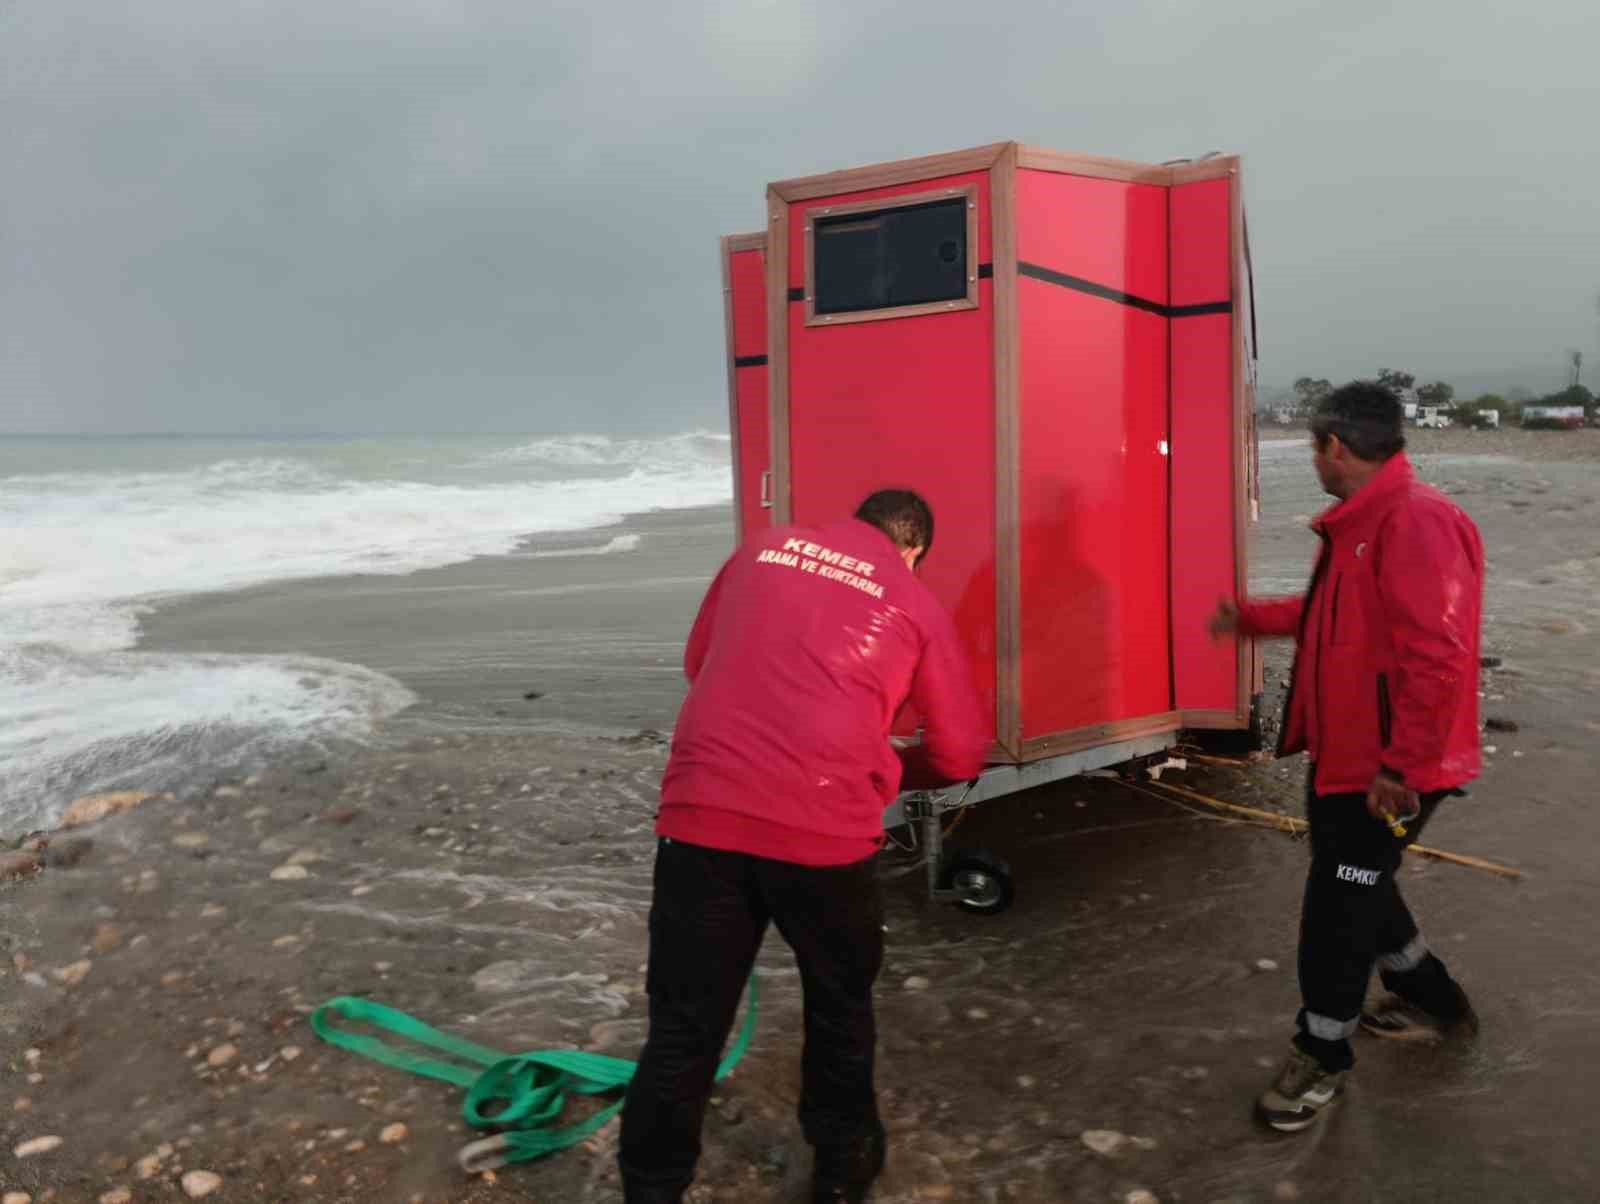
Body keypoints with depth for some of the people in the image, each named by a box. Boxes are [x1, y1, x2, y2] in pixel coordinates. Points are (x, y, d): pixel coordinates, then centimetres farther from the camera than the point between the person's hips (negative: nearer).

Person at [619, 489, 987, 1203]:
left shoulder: (763, 550, 17)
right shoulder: (916, 604, 9)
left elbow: (699, 662, 27)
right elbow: (961, 753, 13)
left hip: (701, 813, 2)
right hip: (823, 828, -1)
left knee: (683, 1027, 11)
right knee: (839, 1002, 23)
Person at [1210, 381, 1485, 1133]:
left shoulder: (1416, 522, -24)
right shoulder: (1361, 525, 10)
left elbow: (1438, 659, -30)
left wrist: (1402, 768, -28)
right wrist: (1249, 618, 33)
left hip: (1385, 771, -10)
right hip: (1345, 755, 10)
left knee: (1337, 907, 2)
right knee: (1355, 888, 23)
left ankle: (1322, 1057, 22)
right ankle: (1434, 1003, 45)